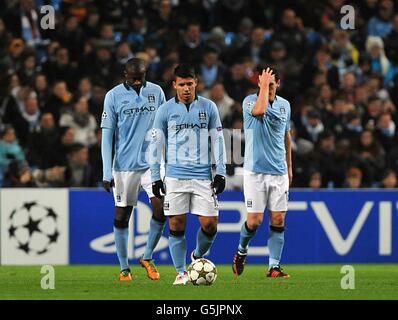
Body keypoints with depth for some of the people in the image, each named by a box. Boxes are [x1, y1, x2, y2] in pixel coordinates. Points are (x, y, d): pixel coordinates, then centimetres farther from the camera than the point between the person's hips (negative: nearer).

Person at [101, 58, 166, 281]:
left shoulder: (156, 92, 5)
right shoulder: (114, 96, -2)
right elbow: (107, 135, -2)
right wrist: (107, 172, -7)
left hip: (153, 162, 2)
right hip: (125, 166, -1)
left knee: (161, 209, -12)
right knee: (122, 216, 2)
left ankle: (147, 257, 7)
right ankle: (124, 268, 13)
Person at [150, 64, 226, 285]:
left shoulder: (209, 107, 6)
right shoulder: (165, 110, 4)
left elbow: (218, 140, 8)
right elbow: (156, 144, 7)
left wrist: (221, 173, 2)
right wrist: (155, 177, 3)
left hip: (203, 176, 1)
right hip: (175, 176, 0)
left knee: (210, 224, -5)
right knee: (176, 225, -3)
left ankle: (199, 256, 23)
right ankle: (181, 272, 7)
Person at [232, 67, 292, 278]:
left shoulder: (284, 105, 10)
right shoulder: (250, 101, -6)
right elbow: (259, 111, -32)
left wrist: (289, 166, 22)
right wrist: (264, 85, -21)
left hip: (279, 172, 4)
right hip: (255, 172, -4)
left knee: (278, 220, -2)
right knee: (254, 220, -7)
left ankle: (274, 267, 1)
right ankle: (241, 251, 22)